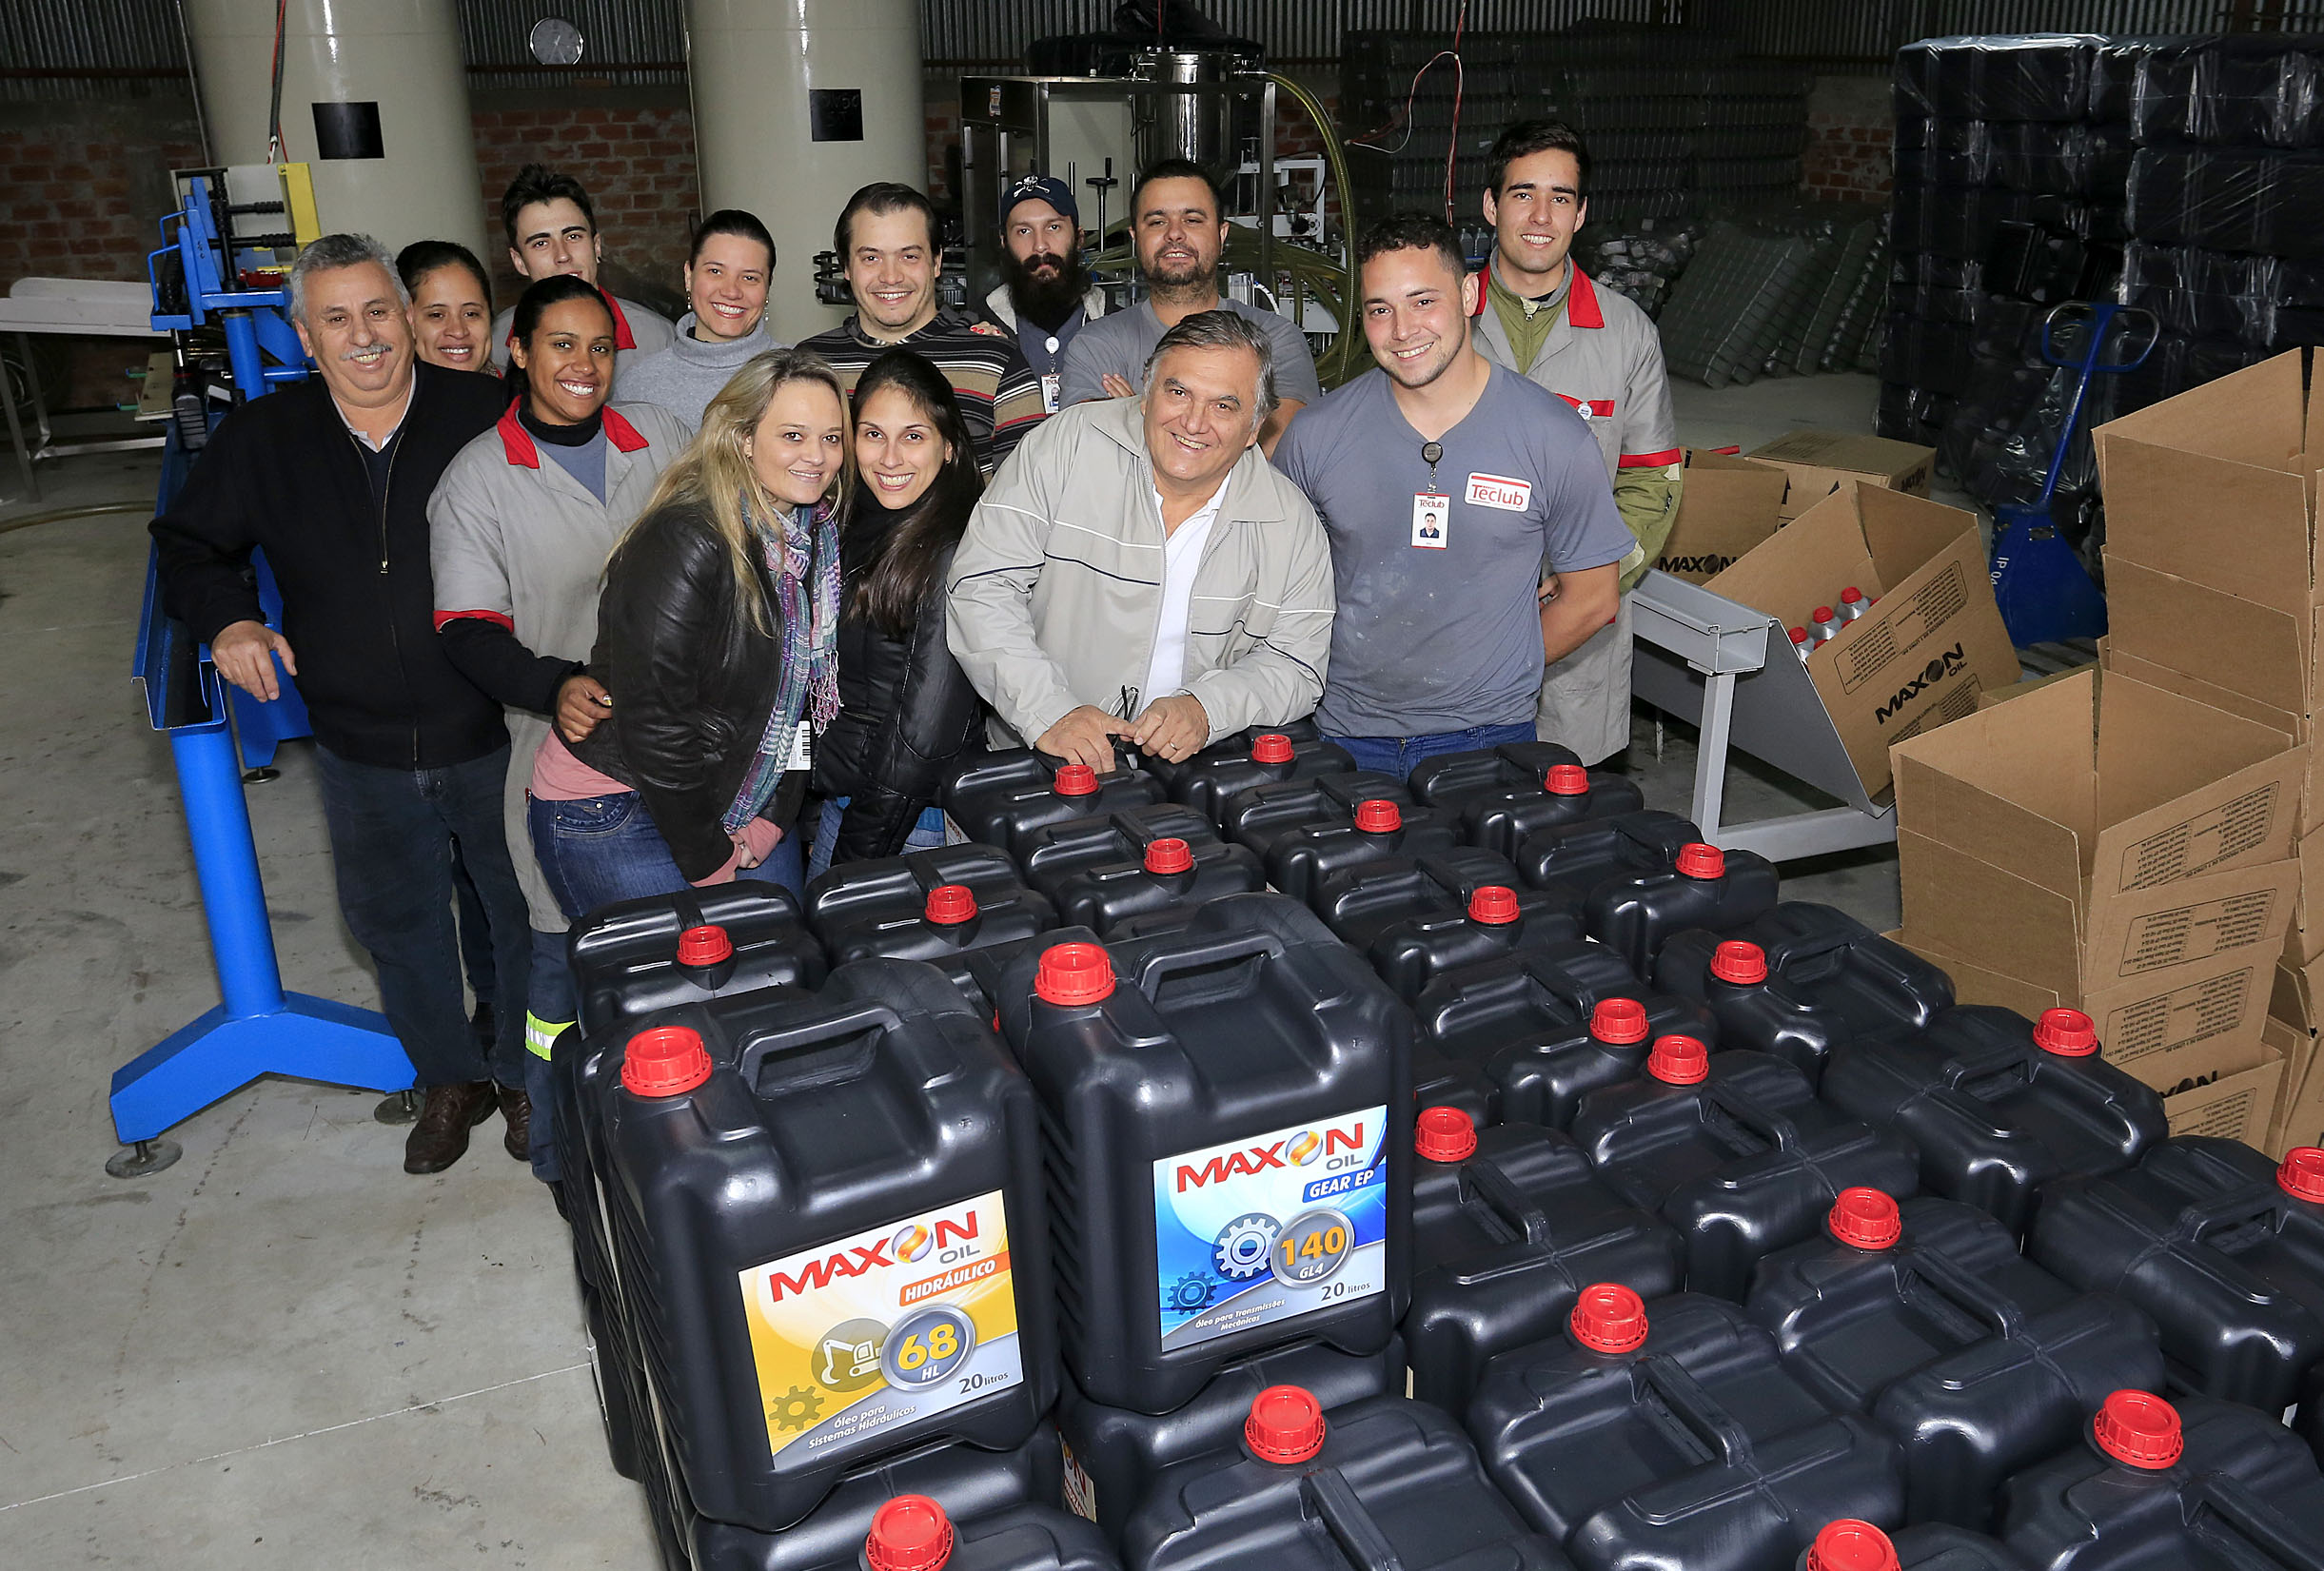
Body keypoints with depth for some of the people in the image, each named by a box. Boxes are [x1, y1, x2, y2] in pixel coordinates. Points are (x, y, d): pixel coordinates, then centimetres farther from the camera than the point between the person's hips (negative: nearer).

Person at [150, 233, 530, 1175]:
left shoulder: (486, 416, -11)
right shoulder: (263, 439, -2)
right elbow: (188, 545, 14)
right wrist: (226, 620, -6)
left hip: (495, 738, -2)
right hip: (362, 752, 3)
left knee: (527, 915, 12)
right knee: (395, 922, 17)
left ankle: (525, 1074, 37)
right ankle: (449, 1079, 40)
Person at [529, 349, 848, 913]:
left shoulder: (818, 538, 1)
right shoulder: (685, 543, -23)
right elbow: (653, 722, -23)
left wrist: (769, 824, -2)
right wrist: (709, 860, -15)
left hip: (739, 800, 7)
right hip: (613, 813, -7)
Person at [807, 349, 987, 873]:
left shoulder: (958, 550, -18)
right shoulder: (856, 527, 8)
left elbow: (925, 731, -19)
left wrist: (855, 857, -15)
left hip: (915, 819, -8)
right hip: (843, 799, 8)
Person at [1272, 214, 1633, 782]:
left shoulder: (1553, 436, -7)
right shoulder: (1318, 435, -4)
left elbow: (1591, 598, 2)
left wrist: (1494, 677, 2)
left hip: (1488, 740, -1)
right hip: (1346, 736, 1)